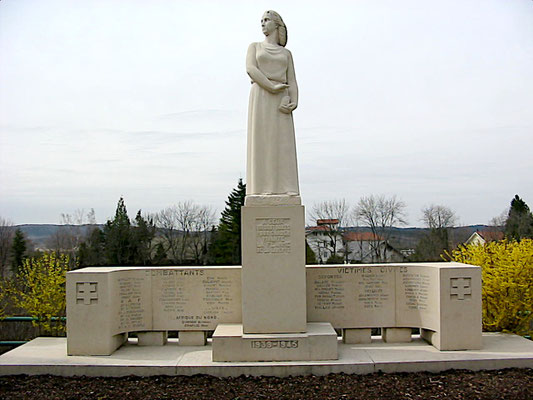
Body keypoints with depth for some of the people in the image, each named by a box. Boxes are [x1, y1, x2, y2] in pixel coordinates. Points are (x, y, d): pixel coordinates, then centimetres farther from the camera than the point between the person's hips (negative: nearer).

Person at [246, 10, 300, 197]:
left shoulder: (287, 54, 22)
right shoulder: (254, 47, 16)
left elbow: (292, 83, 11)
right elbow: (250, 69, -4)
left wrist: (294, 103, -10)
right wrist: (273, 87, -16)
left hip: (281, 103, 2)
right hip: (260, 97, -2)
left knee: (283, 144, -8)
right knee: (260, 143, -12)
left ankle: (285, 191, -11)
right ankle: (261, 190, -14)